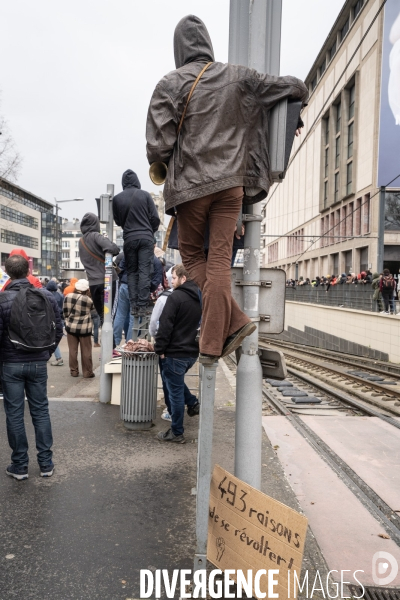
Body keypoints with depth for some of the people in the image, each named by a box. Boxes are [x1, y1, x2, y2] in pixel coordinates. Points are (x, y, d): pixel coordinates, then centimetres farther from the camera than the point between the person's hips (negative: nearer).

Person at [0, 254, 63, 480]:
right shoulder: (47, 296, -3)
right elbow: (58, 329, 2)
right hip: (39, 363, 3)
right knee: (41, 411, 11)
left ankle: (19, 466, 17)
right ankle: (46, 464, 17)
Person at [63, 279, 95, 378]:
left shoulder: (68, 296, -2)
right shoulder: (88, 300, -15)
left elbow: (65, 311, 6)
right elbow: (92, 307, 5)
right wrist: (89, 295, 10)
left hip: (71, 326, 4)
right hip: (84, 328, -3)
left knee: (73, 350, 11)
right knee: (86, 351, 6)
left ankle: (74, 371, 17)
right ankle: (87, 372, 12)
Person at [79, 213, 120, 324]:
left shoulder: (81, 241, 15)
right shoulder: (95, 236, -7)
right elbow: (111, 248, -25)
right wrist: (114, 250, -3)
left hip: (93, 282, 6)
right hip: (106, 279, -6)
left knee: (99, 314, 13)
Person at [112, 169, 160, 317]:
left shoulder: (117, 198, 3)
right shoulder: (145, 195, 0)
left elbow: (117, 221, 12)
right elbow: (155, 218, 1)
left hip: (129, 239, 1)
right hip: (146, 238, -1)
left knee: (131, 272, 10)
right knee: (144, 272, -1)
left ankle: (133, 305, 4)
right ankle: (142, 306, -6)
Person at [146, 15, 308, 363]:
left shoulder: (170, 85, -3)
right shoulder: (238, 77, 7)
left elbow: (158, 145, -9)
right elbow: (296, 88, 14)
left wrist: (160, 163, 13)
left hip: (190, 184, -3)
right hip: (231, 182, 3)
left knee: (192, 256, 13)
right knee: (219, 259, 3)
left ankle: (234, 322, 2)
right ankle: (212, 343, 5)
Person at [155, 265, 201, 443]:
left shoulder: (175, 297, -15)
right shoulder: (199, 298, 10)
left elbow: (165, 326, -18)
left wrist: (160, 349, -9)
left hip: (176, 352, -8)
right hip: (193, 351, 8)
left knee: (175, 392, 3)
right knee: (176, 383, 30)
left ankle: (176, 433, 12)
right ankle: (192, 403, 18)